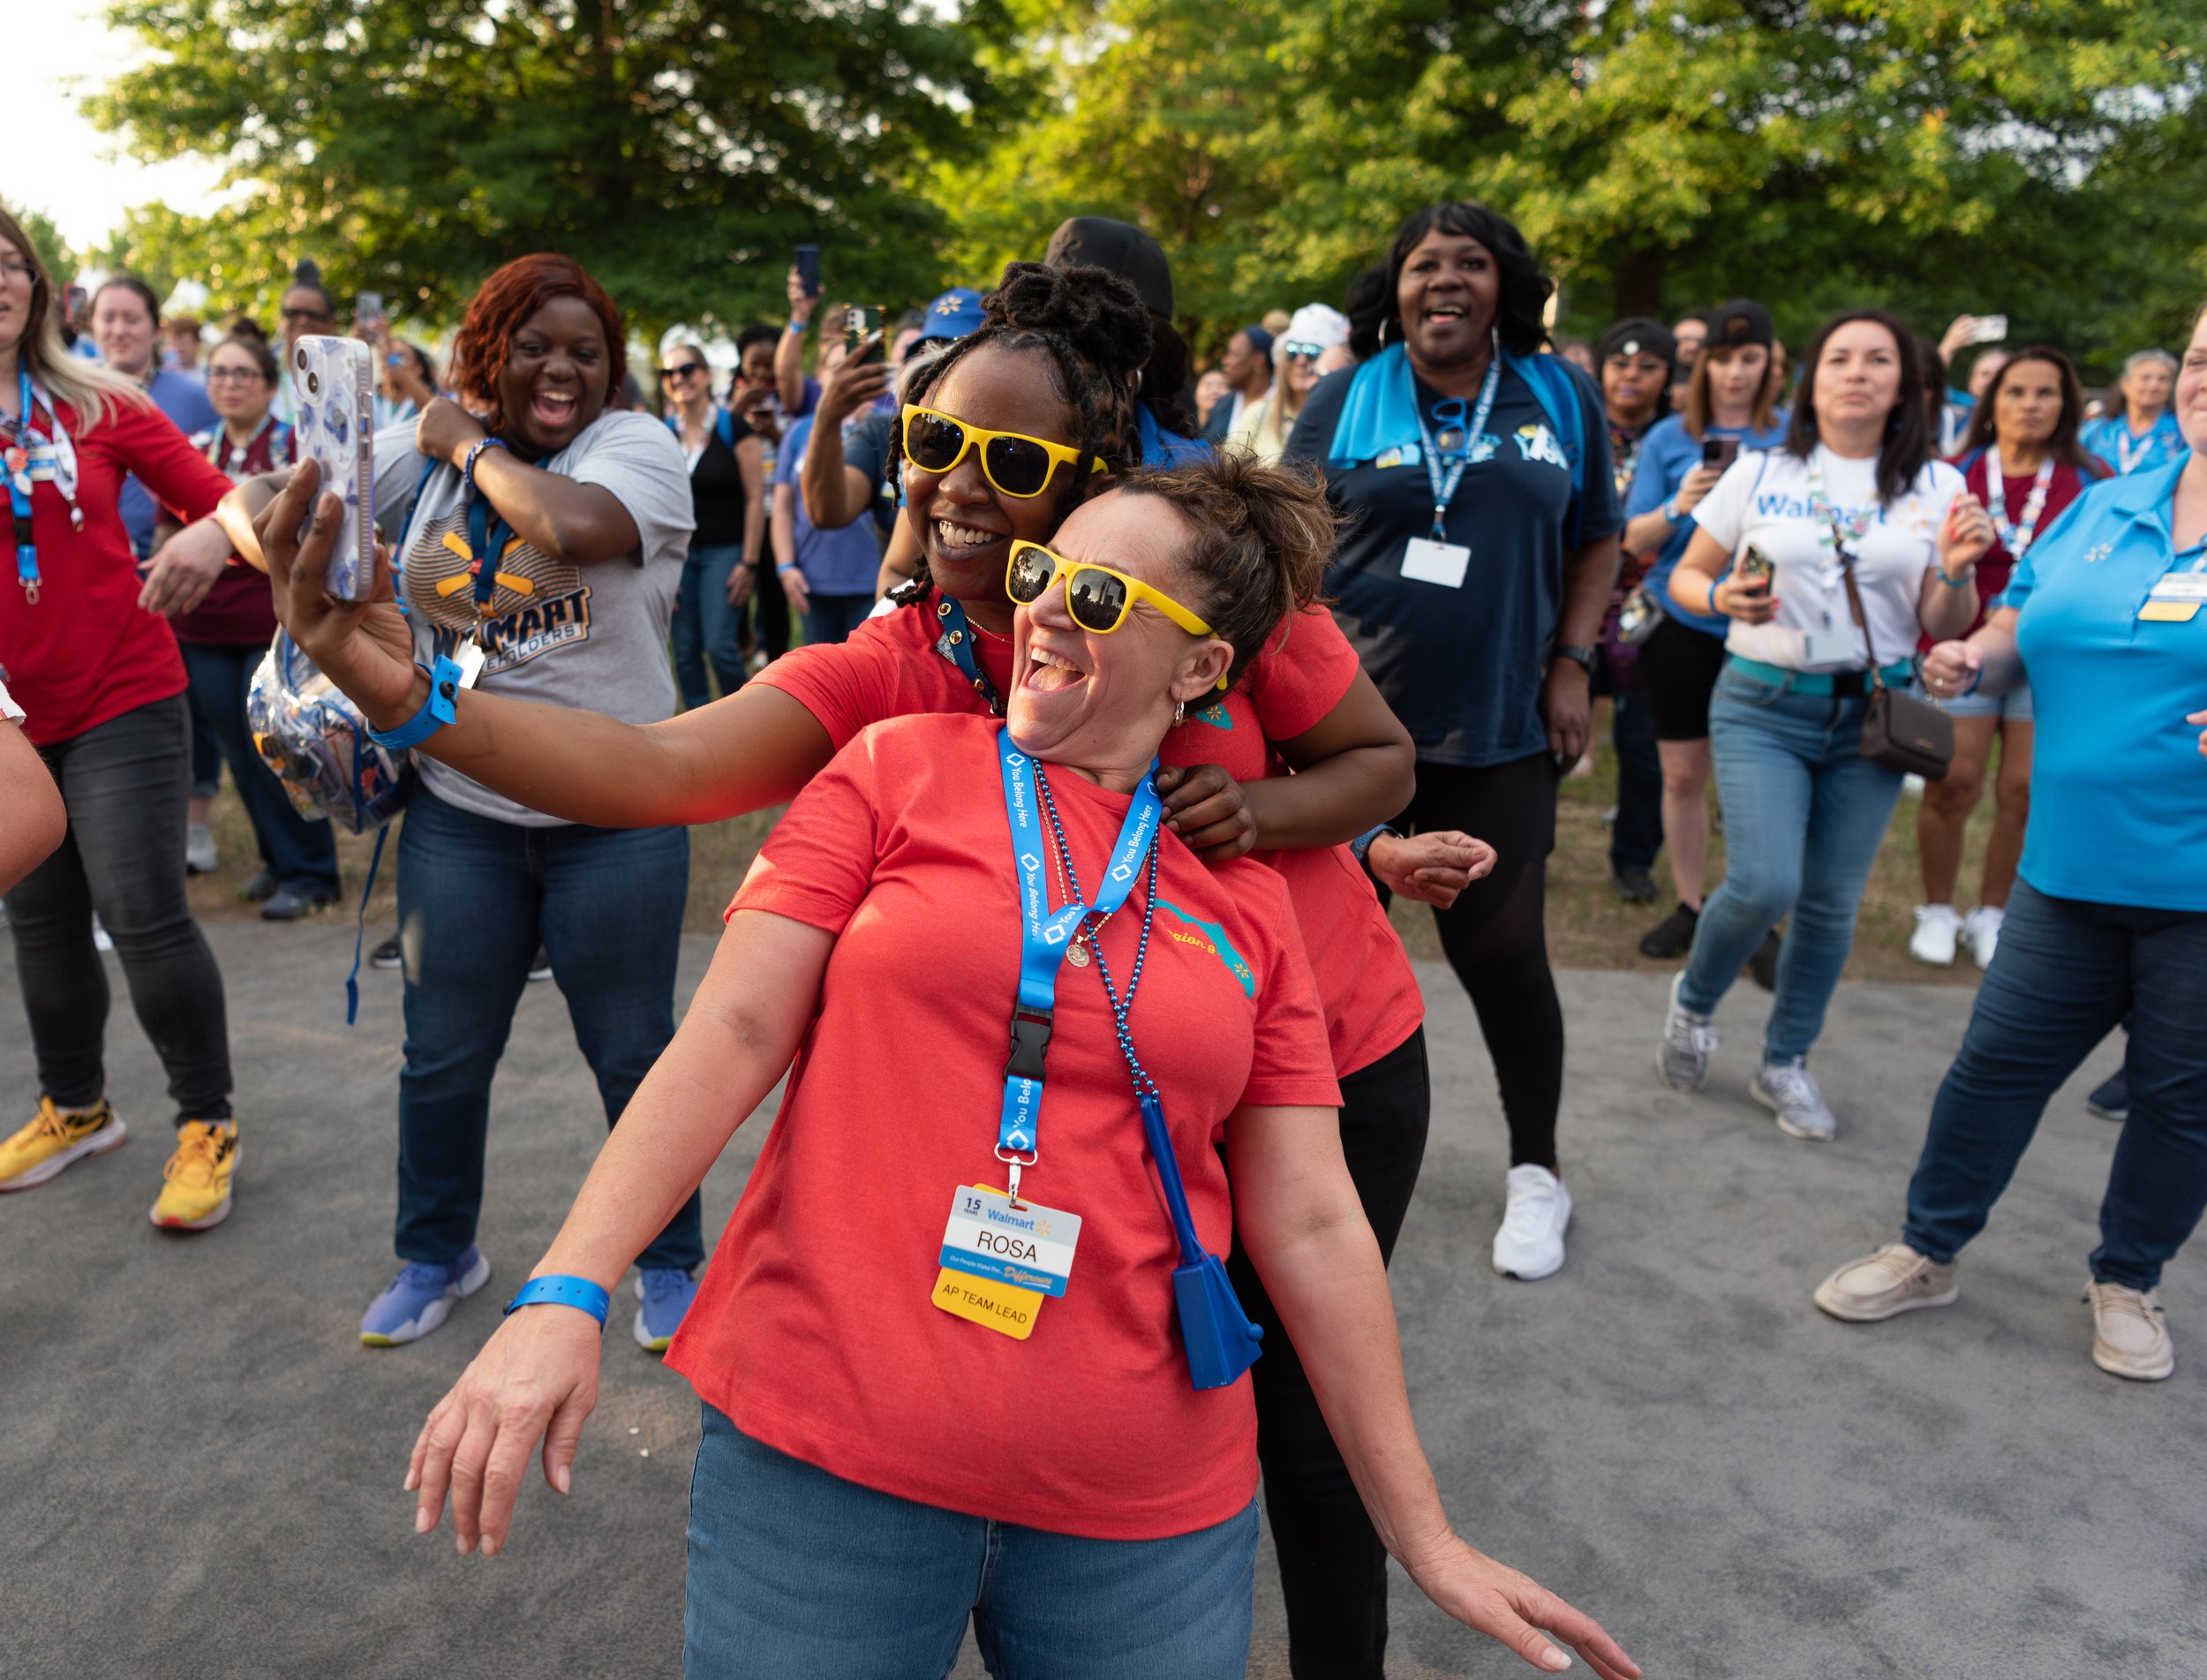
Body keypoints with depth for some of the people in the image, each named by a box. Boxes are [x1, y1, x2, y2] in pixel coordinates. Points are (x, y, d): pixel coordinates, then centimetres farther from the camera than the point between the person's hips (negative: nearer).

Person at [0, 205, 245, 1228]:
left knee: (141, 911, -9)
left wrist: (211, 533, -27)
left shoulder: (99, 404, -2)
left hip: (122, 698, -3)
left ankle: (207, 1124, 7)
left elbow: (214, 492, -4)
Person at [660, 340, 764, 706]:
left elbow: (755, 498, -5)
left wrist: (749, 563, -9)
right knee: (685, 651, 4)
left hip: (724, 551, -4)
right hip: (677, 552, 4)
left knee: (720, 645, -11)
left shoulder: (733, 429, -3)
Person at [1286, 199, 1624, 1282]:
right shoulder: (1346, 402, 2)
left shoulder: (1561, 398, 7)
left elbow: (1596, 540, 13)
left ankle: (1536, 1172, 25)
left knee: (1500, 949, 4)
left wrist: (1571, 666, 1)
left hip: (1498, 732, 0)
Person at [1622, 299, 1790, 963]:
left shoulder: (1792, 437, 5)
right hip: (1681, 624, 1)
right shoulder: (1668, 437, 5)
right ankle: (1689, 905, 22)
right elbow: (1634, 539, 0)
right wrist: (1678, 506, -17)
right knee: (1682, 774, 7)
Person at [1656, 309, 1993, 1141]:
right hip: (1764, 704, -2)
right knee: (1764, 885, -15)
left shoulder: (1934, 486, 6)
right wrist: (1724, 597, -14)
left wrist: (1958, 572, -15)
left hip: (1872, 712, 2)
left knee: (1832, 902, 6)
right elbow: (1686, 576, 7)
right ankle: (1693, 1000, 16)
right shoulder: (1759, 473, 1)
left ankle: (1785, 1064, 25)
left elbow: (1943, 627, 6)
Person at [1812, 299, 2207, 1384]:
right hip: (2075, 867, 4)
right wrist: (1975, 659, -3)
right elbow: (2021, 629, 19)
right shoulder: (2105, 509, 10)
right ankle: (1928, 1252, 26)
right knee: (1999, 1061, 9)